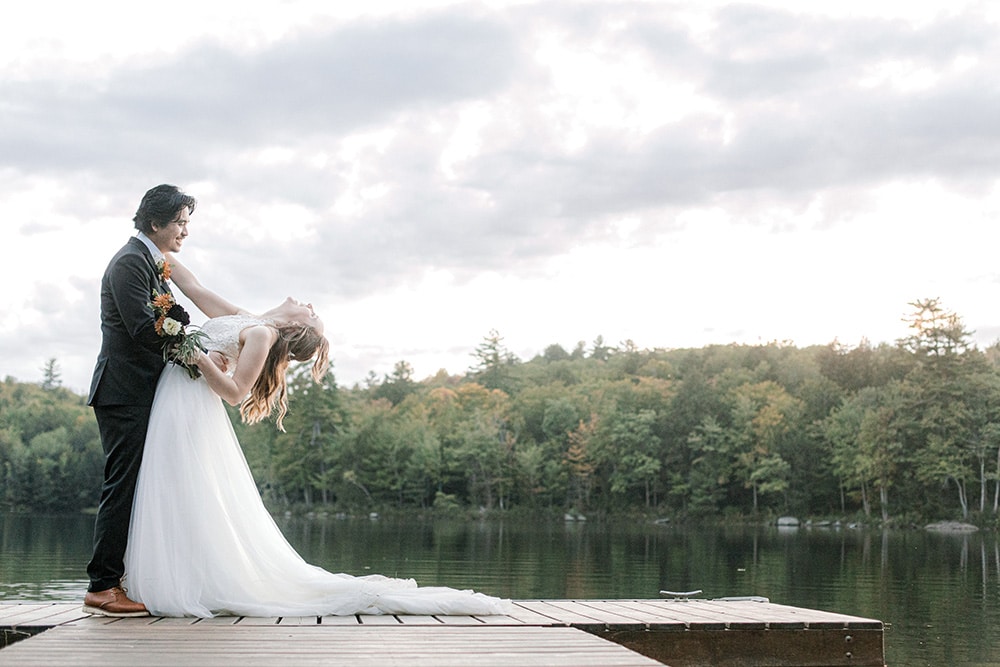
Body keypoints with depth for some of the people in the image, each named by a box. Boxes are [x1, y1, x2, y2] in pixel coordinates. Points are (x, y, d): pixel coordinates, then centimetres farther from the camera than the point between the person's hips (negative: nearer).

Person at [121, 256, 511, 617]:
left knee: (190, 501, -9)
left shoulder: (260, 334, -11)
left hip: (189, 411, -9)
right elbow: (191, 285, 22)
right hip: (176, 407, 9)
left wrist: (200, 359, -28)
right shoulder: (241, 320, 14)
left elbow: (233, 393, -18)